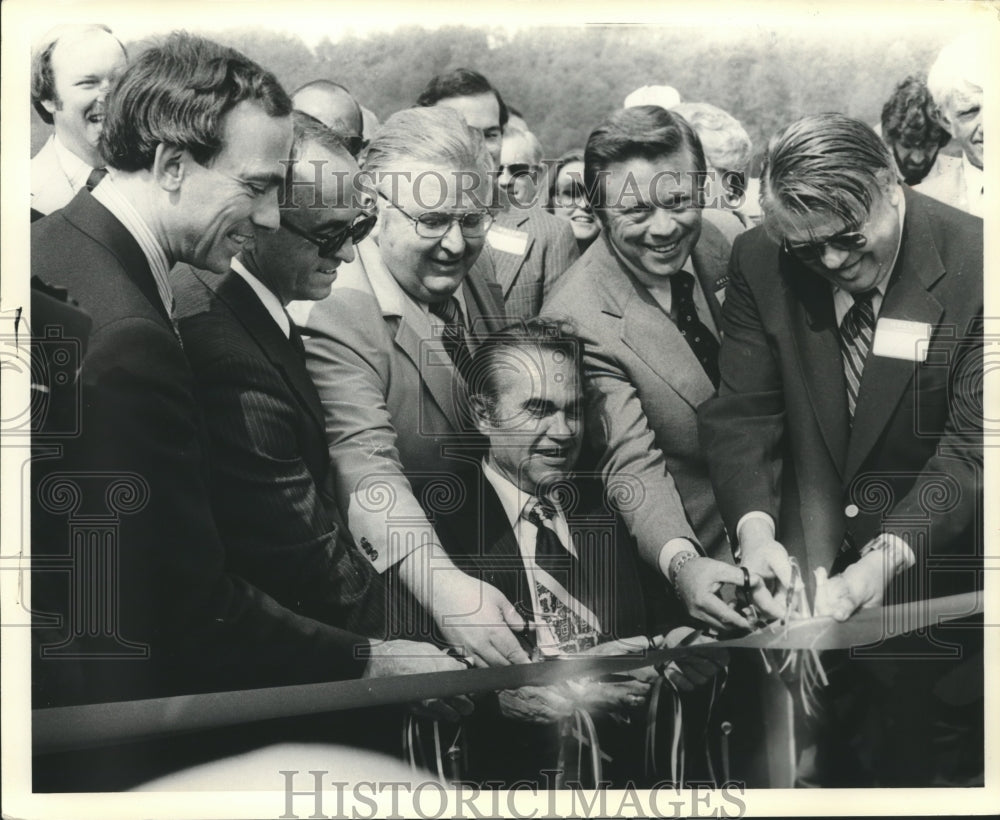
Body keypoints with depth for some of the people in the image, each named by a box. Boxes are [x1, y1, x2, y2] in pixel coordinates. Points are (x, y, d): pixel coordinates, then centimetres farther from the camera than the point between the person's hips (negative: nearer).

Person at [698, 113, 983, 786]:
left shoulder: (973, 263, -15)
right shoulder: (760, 263, -6)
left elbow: (974, 445, -19)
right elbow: (741, 412, -6)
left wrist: (886, 557, -31)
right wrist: (753, 524, -24)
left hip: (934, 561, -2)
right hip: (807, 556, 2)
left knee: (938, 755, 8)